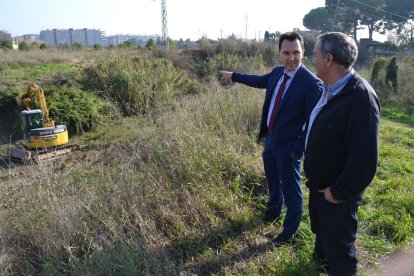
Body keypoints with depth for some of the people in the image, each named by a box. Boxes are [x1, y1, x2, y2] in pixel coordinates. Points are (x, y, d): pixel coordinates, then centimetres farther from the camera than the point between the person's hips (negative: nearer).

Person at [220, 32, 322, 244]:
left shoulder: (311, 83, -22)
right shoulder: (277, 72, 0)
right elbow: (261, 80, 21)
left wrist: (298, 149, -20)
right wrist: (234, 76, 28)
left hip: (288, 146, -7)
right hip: (270, 139, 7)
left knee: (291, 189, 9)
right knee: (273, 182, 28)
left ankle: (290, 230, 33)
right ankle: (273, 210, 55)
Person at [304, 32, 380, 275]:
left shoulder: (360, 97, -28)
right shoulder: (330, 88, 1)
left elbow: (364, 158, -29)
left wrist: (338, 192, -20)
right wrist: (318, 182, 11)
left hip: (337, 194, -8)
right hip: (320, 185, 9)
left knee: (339, 252, 13)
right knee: (322, 235, 31)